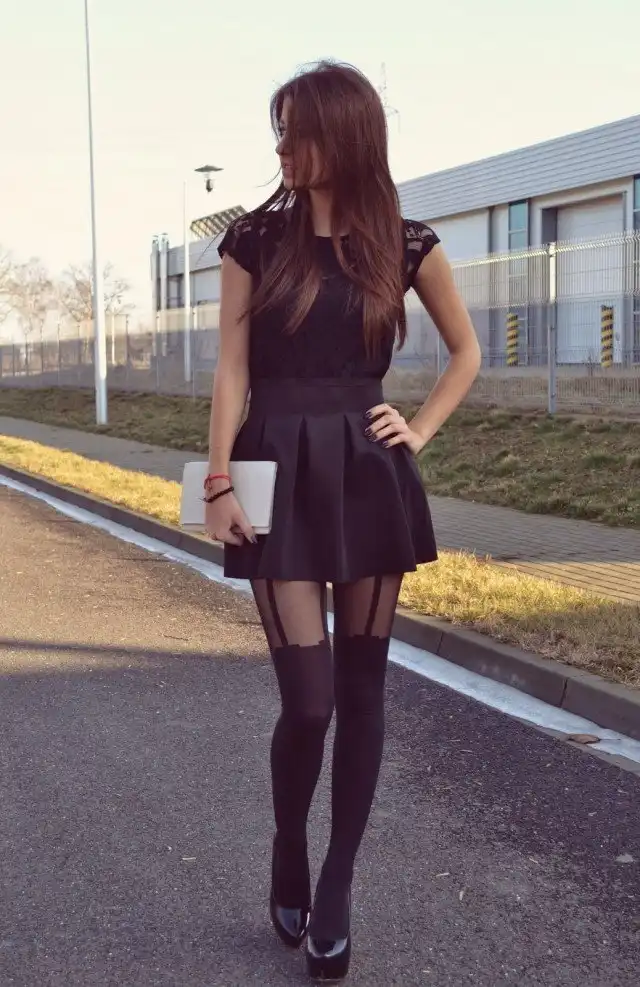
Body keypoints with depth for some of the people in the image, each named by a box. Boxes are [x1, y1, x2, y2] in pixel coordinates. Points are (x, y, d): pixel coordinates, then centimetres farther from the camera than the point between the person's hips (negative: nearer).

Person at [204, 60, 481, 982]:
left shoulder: (404, 243, 3)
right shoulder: (256, 239, 1)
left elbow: (466, 352, 15)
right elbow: (232, 369, -2)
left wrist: (420, 430, 3)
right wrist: (218, 480, -8)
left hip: (371, 476, 2)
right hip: (281, 474, -2)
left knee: (362, 686, 5)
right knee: (308, 694, -6)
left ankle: (336, 888, 18)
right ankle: (288, 854, 23)